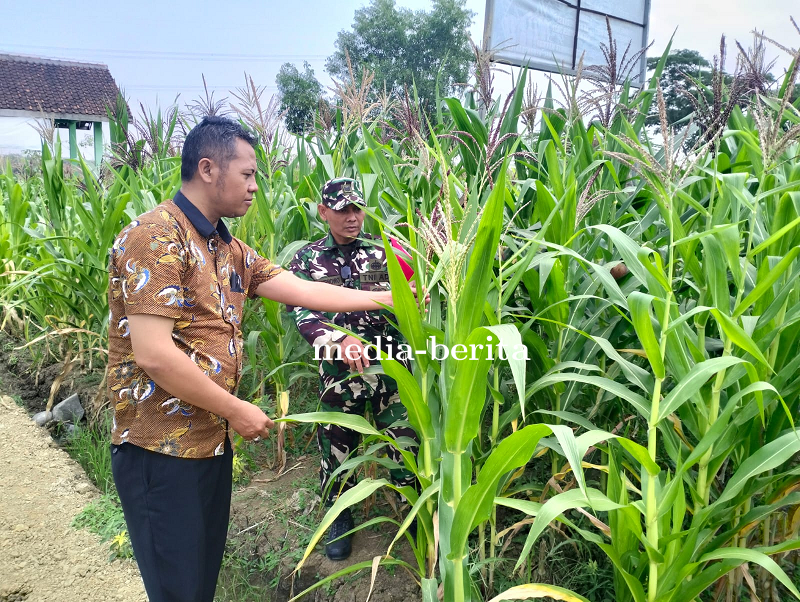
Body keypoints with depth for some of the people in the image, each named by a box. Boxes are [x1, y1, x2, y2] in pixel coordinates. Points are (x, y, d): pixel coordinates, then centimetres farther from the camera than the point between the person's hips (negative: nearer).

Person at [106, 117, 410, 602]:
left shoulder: (229, 250, 11)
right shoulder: (156, 238, -18)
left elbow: (305, 291, 10)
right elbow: (153, 355, -24)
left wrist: (390, 297, 9)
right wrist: (236, 411, -15)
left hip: (213, 440, 8)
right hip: (163, 450, -8)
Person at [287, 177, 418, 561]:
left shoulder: (382, 251, 4)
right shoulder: (307, 260, 1)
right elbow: (303, 313, -13)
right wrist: (340, 340, -30)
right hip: (338, 370, 0)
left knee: (405, 440, 5)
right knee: (337, 446, 12)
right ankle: (340, 518, 35)